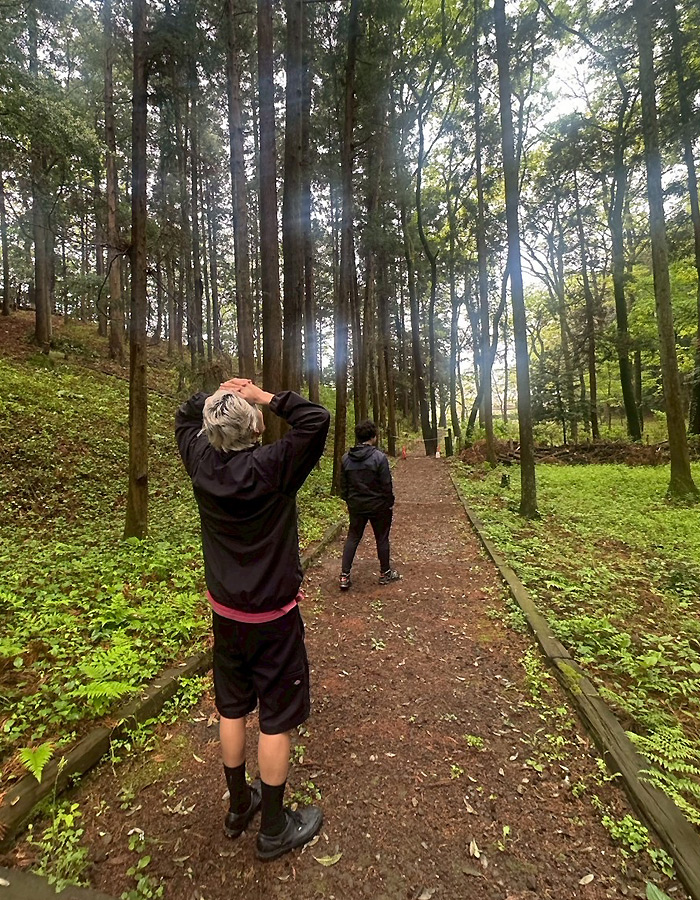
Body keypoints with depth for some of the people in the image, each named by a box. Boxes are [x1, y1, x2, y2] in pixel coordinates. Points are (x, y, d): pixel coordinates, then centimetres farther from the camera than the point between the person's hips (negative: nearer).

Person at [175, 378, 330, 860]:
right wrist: (266, 397, -18)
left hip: (224, 611, 6)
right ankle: (275, 828, 33)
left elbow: (185, 416, 10)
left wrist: (217, 392, -2)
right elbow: (317, 418, -24)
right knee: (277, 718, 13)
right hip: (273, 616, -5)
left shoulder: (201, 461, -9)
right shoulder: (273, 466, -25)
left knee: (233, 709, 22)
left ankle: (239, 805, 44)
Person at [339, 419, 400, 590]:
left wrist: (348, 502, 18)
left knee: (352, 538, 13)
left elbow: (343, 484, 6)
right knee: (382, 538, 13)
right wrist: (390, 503, -1)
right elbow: (386, 484, -14)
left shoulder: (346, 458, -2)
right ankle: (385, 573, 27)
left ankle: (344, 576, 12)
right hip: (378, 505, -4)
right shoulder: (379, 457, -17)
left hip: (356, 505, 4)